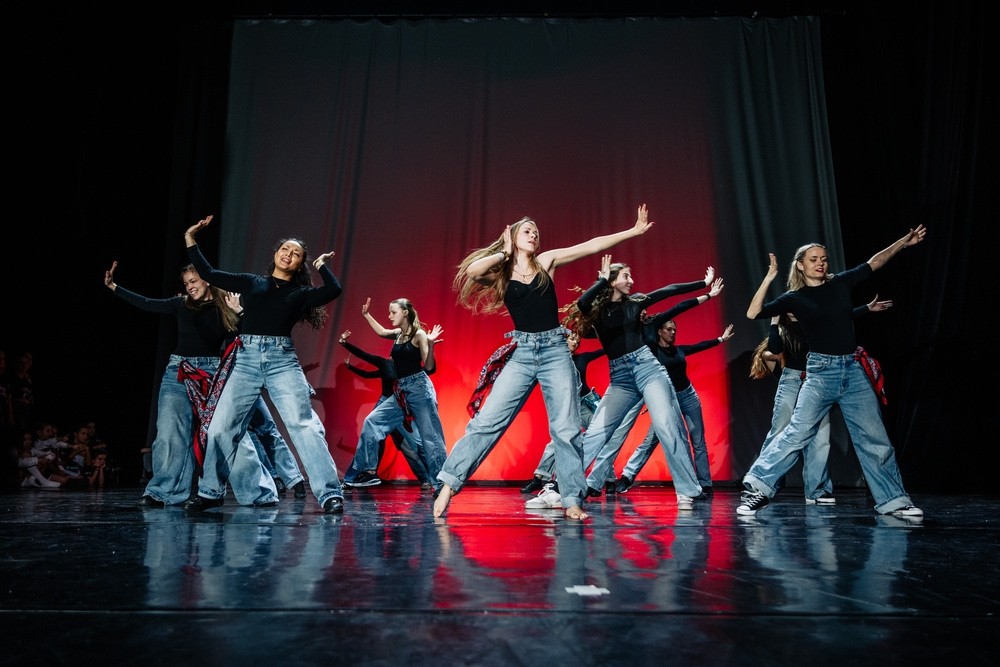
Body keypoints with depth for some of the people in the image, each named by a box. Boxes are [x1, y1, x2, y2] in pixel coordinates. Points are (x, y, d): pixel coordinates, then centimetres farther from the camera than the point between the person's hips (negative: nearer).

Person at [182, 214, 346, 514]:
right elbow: (209, 274, 17)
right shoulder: (251, 283, 16)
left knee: (304, 425, -13)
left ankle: (330, 494, -14)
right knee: (221, 428, 2)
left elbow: (334, 290, -5)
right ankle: (210, 492, 21)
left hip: (283, 360, -2)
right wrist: (190, 240, 16)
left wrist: (321, 265, 8)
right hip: (246, 359, 2)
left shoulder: (301, 293, 11)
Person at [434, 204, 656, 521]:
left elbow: (591, 246, 6)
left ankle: (572, 501, 4)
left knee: (566, 428, -1)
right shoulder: (500, 272, 6)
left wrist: (633, 231, 3)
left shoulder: (547, 261, 9)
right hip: (521, 354, -1)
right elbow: (471, 270, -15)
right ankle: (449, 485, 0)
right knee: (487, 421, -6)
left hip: (555, 351, 1)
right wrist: (504, 254, -1)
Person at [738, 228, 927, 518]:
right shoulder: (794, 298, 0)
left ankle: (893, 501, 16)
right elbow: (753, 313, -10)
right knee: (797, 431, -16)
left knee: (875, 439, 6)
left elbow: (874, 262, 22)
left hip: (854, 370, 4)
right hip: (821, 371, -4)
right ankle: (757, 487, -14)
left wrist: (903, 242, 19)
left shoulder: (840, 283, 9)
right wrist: (769, 278, -14)